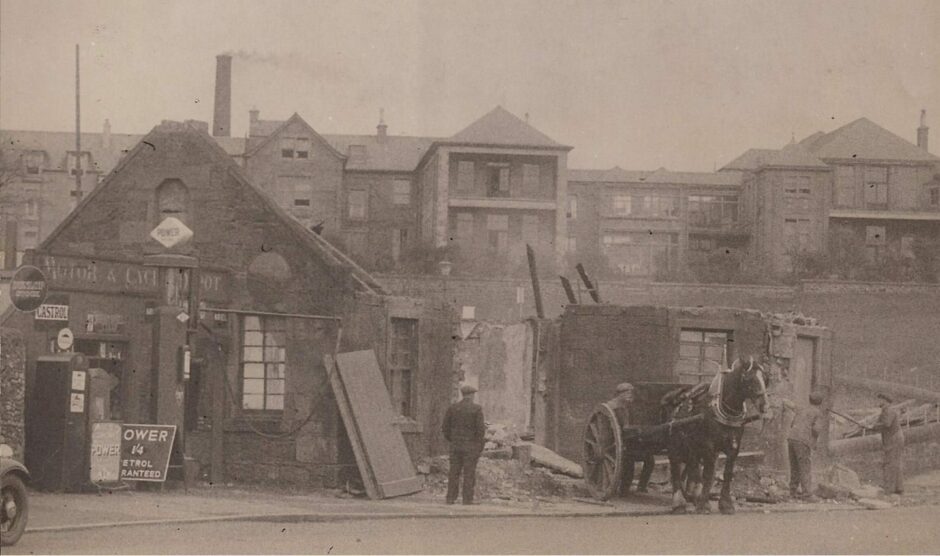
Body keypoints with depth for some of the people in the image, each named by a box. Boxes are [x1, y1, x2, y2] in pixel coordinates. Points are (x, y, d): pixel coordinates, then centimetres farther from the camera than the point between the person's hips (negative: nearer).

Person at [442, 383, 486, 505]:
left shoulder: (452, 407, 1)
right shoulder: (477, 409, -9)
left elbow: (445, 426, 3)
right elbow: (480, 429, -13)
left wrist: (450, 440, 18)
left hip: (456, 445, 3)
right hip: (471, 446, -3)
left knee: (454, 472, 8)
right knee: (469, 472, 1)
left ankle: (451, 498, 5)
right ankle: (467, 499, -1)